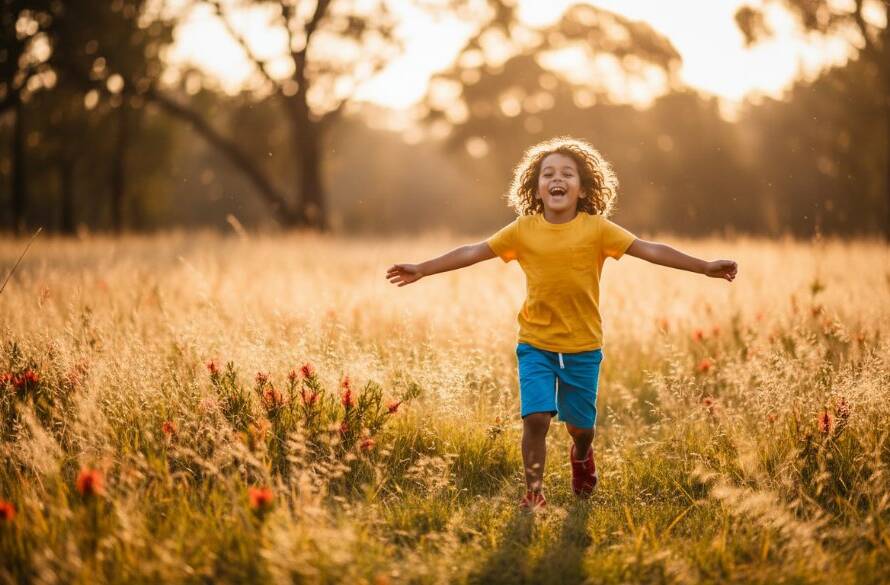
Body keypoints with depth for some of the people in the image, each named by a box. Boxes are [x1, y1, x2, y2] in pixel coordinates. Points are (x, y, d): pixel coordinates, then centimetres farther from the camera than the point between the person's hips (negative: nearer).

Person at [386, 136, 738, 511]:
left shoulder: (596, 228, -7)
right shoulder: (523, 230, -3)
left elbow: (650, 250, -10)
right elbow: (472, 252, 1)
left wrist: (705, 267, -15)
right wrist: (421, 269, -1)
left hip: (583, 346, 0)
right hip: (536, 344, 0)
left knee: (580, 424, 11)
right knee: (536, 417, -14)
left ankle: (581, 456, 47)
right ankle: (534, 493, 2)